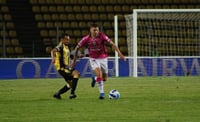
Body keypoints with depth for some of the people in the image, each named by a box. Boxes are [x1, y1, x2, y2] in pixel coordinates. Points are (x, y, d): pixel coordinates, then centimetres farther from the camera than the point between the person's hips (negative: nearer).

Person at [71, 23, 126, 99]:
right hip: (93, 58, -1)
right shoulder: (86, 39, -14)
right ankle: (101, 92, -14)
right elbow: (77, 48, -1)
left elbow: (112, 44, -20)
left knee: (104, 78, 8)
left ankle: (95, 79, 42)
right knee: (98, 74, -24)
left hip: (103, 58, 1)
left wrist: (119, 53, -30)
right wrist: (75, 59, 3)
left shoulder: (102, 36, -17)